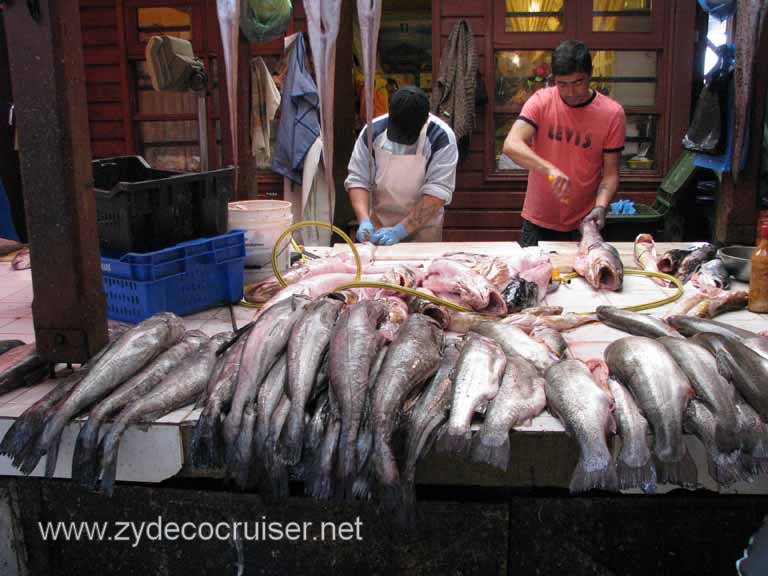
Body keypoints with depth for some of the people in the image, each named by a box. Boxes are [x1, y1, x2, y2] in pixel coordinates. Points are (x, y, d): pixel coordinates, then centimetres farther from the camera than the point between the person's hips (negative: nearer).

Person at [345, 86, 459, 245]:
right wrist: (364, 220, -25)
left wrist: (400, 231, -30)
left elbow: (438, 192, -23)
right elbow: (357, 180, -8)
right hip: (377, 226, 2)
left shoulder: (441, 138, -18)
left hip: (422, 228, -2)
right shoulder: (373, 131, -11)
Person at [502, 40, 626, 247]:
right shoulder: (541, 101, -8)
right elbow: (511, 145, -22)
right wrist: (549, 169, -36)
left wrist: (601, 206, -23)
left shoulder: (612, 113, -8)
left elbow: (610, 174, -5)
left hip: (583, 224, 0)